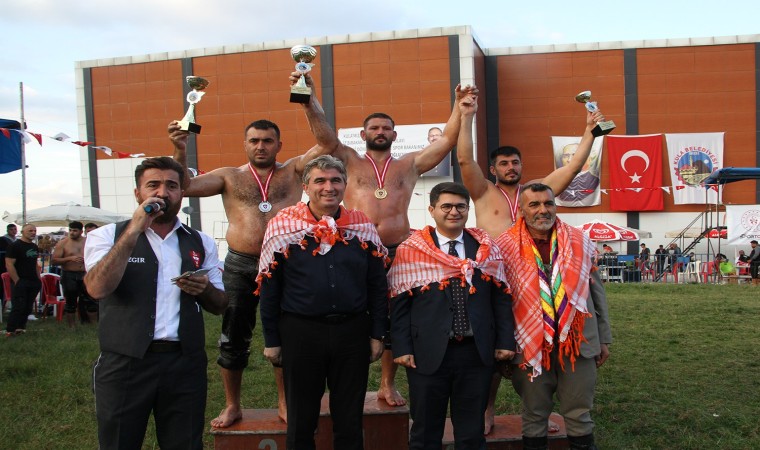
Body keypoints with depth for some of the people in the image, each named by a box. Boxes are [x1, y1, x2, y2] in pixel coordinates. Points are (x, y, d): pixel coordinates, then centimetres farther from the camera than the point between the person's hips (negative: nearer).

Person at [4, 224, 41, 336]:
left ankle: (20, 328, 16)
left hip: (33, 282, 7)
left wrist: (38, 279, 14)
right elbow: (9, 264, -14)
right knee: (18, 307, -8)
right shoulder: (15, 245, -9)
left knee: (27, 308, 7)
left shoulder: (35, 247, 15)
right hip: (20, 282, -7)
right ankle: (10, 330, -1)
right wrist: (17, 281, -17)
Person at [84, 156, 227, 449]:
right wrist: (135, 229, -19)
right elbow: (98, 288, -18)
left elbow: (219, 306, 12)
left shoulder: (200, 243, 10)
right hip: (125, 364, -2)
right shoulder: (107, 236, 1)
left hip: (186, 363, 3)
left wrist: (204, 289, -10)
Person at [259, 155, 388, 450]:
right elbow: (269, 289, 0)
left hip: (353, 331, 2)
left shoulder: (363, 227, 3)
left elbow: (377, 286, 7)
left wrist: (377, 335, 3)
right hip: (300, 332, -1)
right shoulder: (283, 226, -2)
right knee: (301, 423, 12)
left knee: (350, 422, 13)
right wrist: (271, 341, -1)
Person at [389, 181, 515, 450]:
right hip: (428, 353, -2)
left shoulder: (486, 249, 7)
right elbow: (399, 304, -2)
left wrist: (505, 341, 1)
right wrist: (402, 348, -8)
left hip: (477, 351, 2)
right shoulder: (410, 251, 0)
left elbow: (501, 297, 7)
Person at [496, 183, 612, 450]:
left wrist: (604, 338, 11)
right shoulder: (506, 247, -3)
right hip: (530, 346, -1)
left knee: (580, 416, 10)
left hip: (578, 343, 2)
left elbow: (596, 292, 10)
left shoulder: (580, 242, 4)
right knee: (534, 418, 10)